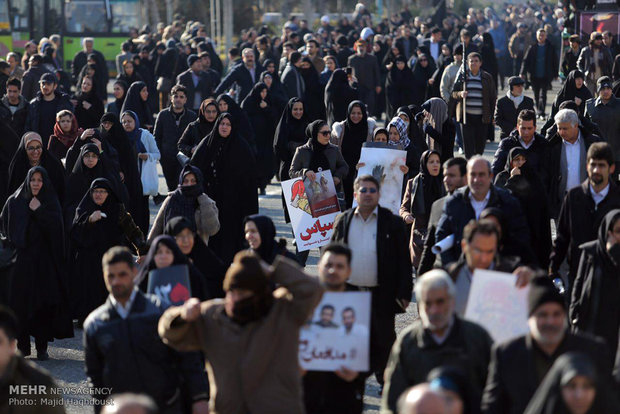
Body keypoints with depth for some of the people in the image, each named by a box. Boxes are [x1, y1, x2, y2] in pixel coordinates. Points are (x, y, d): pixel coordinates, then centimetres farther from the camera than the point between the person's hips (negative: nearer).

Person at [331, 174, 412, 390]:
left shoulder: (392, 223, -2)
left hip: (381, 295, -2)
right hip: (349, 292, 2)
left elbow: (403, 260, -2)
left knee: (383, 343, 7)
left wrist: (404, 293, -8)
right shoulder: (343, 221, 5)